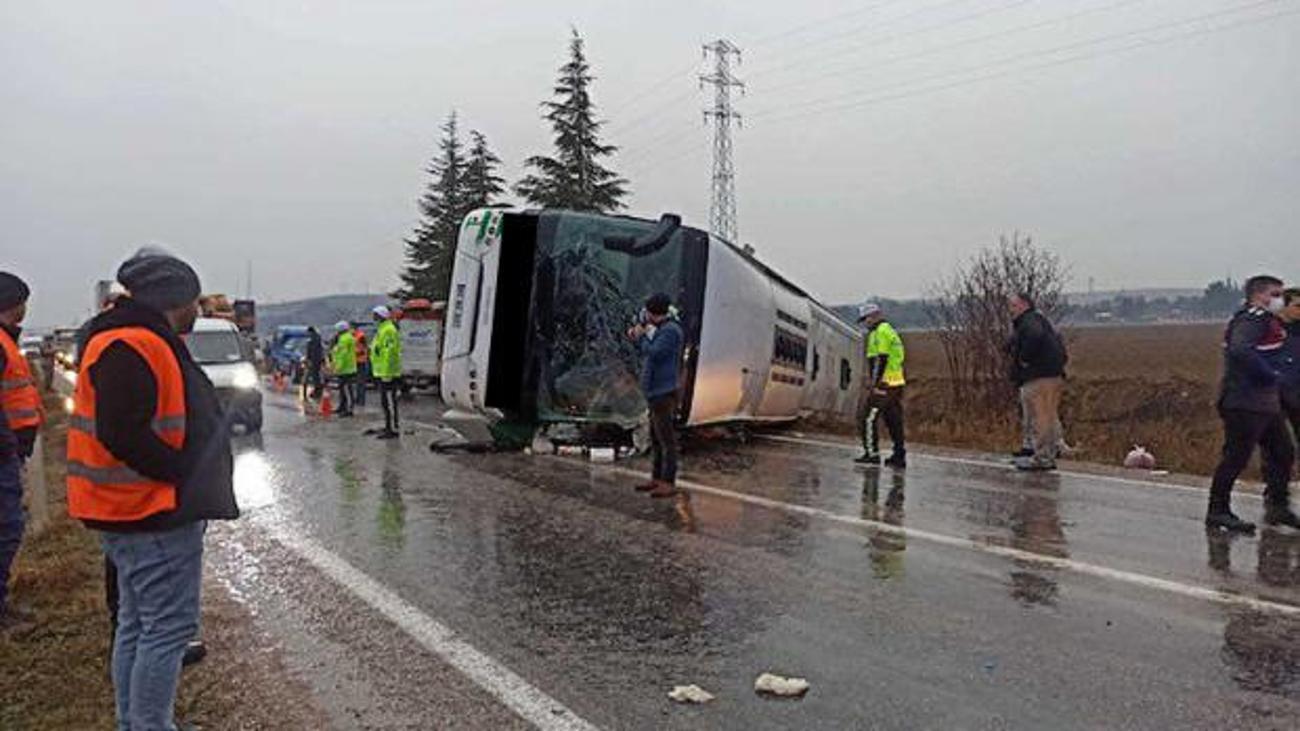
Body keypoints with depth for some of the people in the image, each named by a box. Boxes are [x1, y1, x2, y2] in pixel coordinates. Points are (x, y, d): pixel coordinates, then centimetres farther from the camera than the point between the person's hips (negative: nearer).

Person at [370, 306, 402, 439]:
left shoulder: (388, 330, -16)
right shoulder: (382, 329, 18)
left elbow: (389, 353, -22)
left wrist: (386, 374, -25)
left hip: (387, 373, -11)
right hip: (383, 373, 11)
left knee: (389, 402, -8)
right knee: (386, 402, 15)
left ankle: (394, 429, -5)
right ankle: (389, 427, 22)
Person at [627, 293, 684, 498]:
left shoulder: (671, 331, -14)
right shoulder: (664, 330, 16)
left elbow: (653, 354, -20)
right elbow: (650, 355, 24)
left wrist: (642, 335, -6)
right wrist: (635, 339, 15)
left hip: (664, 394, -10)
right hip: (656, 394, 10)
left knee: (667, 440, -7)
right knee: (656, 440, 14)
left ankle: (669, 484, -5)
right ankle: (657, 479, 21)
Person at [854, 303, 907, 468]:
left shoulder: (881, 332, -9)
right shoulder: (891, 331, 23)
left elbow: (881, 360, -18)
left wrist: (874, 384, -20)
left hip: (883, 384, -10)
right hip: (896, 383, 10)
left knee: (867, 417, -6)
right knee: (894, 421, 11)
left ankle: (872, 453, -7)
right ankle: (899, 456, 13)